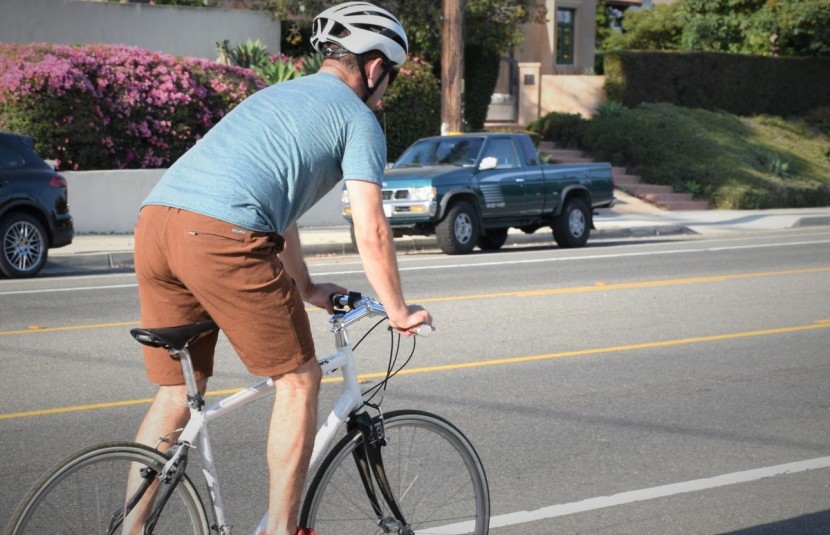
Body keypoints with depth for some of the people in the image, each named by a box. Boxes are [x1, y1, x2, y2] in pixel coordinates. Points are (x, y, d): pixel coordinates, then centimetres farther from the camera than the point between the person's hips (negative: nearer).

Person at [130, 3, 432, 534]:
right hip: (221, 237, -8)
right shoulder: (358, 118, 10)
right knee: (299, 379, 8)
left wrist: (307, 289, 47)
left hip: (155, 220, 8)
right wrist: (399, 312, 16)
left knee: (178, 391, 19)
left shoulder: (273, 95, 34)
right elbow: (370, 233, 3)